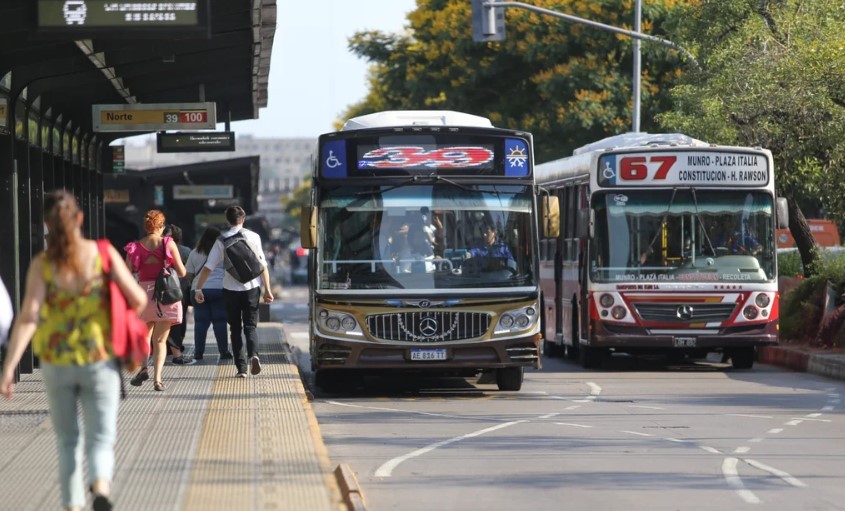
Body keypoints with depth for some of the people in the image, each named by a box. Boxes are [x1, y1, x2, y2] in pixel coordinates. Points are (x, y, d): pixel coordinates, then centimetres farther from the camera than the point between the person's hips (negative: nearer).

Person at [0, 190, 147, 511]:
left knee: (67, 441, 19)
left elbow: (28, 317, -18)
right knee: (101, 439, 1)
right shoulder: (103, 253, -7)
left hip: (57, 364, 1)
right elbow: (139, 299, -6)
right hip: (100, 362, -1)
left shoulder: (42, 265, -9)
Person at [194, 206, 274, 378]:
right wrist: (267, 289, 1)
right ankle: (253, 354, -19)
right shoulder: (253, 237, -1)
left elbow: (208, 267, -3)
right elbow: (263, 265, -3)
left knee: (236, 328, 11)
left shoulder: (221, 240, -1)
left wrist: (198, 288, 3)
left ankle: (241, 367, 5)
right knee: (250, 325, 10)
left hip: (231, 288, 0)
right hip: (252, 287, 0)